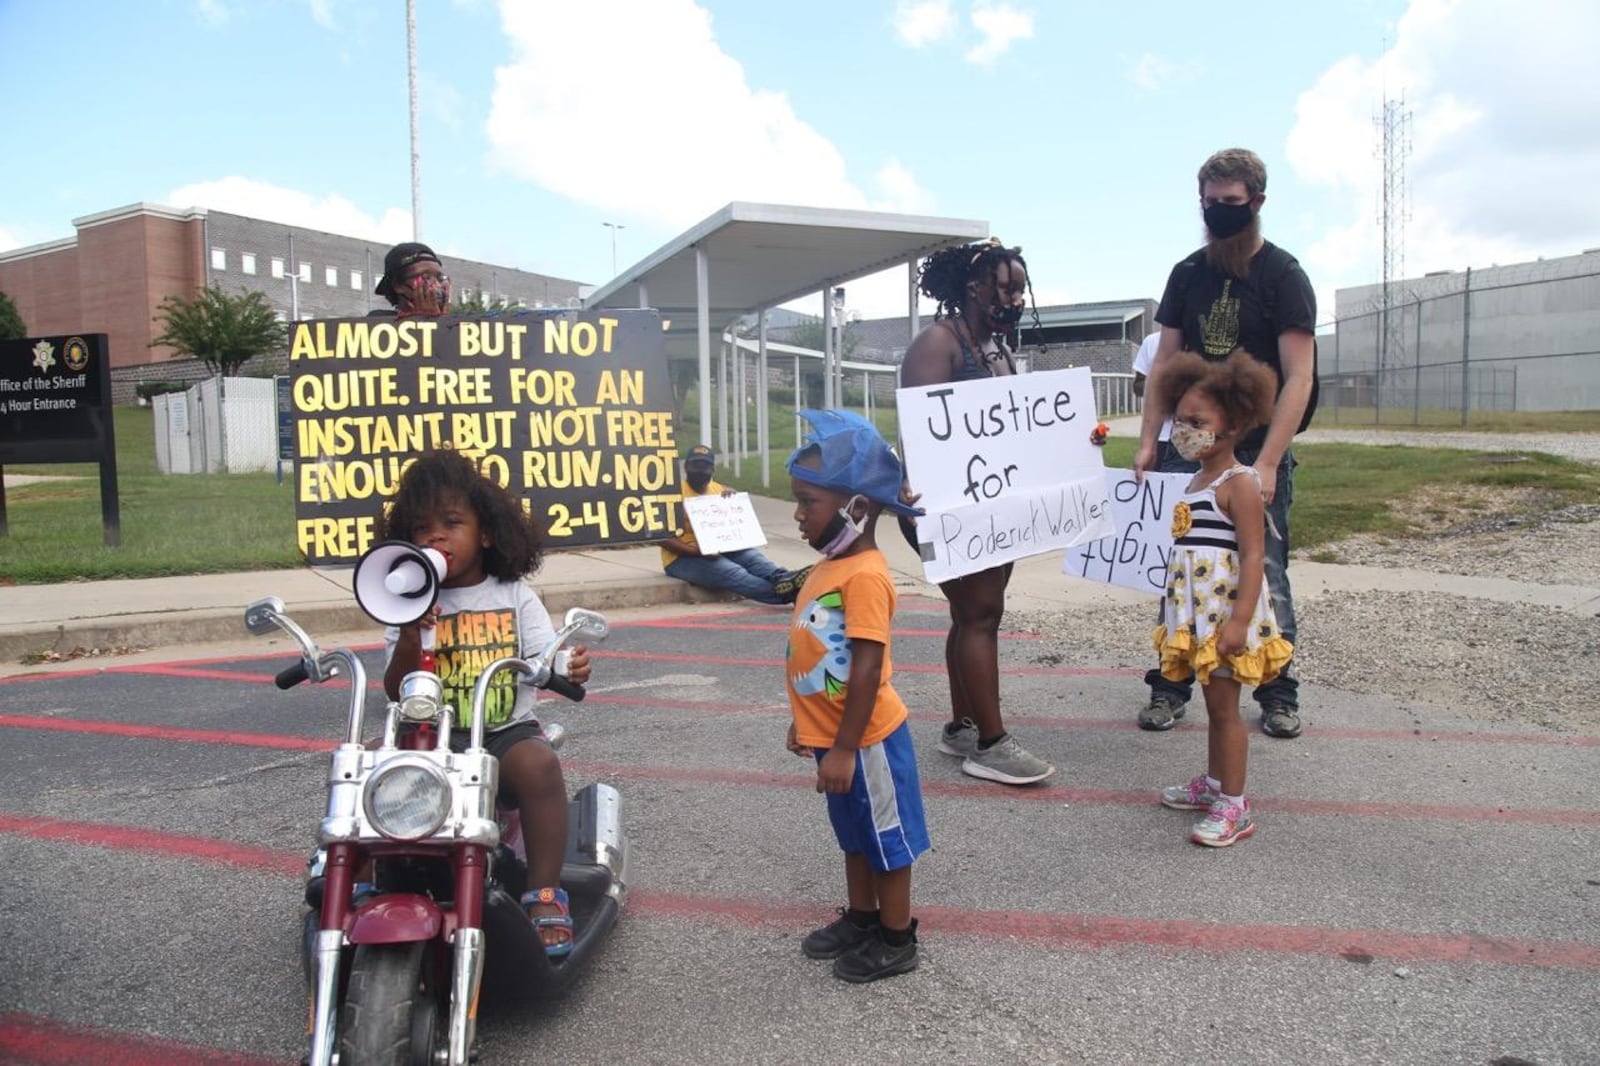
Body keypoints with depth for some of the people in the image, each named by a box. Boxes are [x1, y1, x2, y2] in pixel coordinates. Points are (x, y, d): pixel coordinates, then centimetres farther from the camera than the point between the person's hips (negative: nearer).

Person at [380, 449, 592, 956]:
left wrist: (570, 667, -29)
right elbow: (397, 691, 0)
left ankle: (545, 896, -20)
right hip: (432, 738, 2)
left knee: (539, 763, -32)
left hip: (507, 732, -1)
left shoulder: (514, 595, 5)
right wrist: (409, 635, -18)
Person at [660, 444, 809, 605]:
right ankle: (782, 591, -53)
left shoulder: (719, 490, 13)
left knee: (751, 556, -24)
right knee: (731, 571, -31)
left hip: (717, 551, 6)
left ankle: (782, 578, -52)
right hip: (683, 558, -6)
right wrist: (697, 551, -26)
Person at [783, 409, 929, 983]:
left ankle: (897, 940, 25)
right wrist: (805, 721, 21)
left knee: (887, 837, 9)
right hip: (835, 736, 9)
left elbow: (867, 668, -27)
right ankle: (860, 918, 41)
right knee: (855, 834, 24)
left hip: (866, 739, -9)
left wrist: (844, 748, -24)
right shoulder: (831, 566, 5)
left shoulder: (864, 575, -25)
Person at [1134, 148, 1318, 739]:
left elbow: (1299, 378, -11)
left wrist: (1267, 463, -21)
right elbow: (1164, 364, 10)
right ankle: (1170, 685, 13)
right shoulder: (1188, 275, 9)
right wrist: (1148, 442, -1)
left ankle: (1278, 692, 15)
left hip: (1257, 452, -3)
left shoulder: (1283, 276, -4)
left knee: (1265, 574, 1)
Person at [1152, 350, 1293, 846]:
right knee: (1214, 702, 19)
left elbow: (1252, 555, -21)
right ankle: (1213, 783, 33)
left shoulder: (1239, 484, -15)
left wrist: (1240, 620, -27)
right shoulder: (1199, 480, 12)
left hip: (1225, 613, -9)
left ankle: (1234, 808, 8)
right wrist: (1178, 611, 21)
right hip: (1198, 613, 9)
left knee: (1224, 706, -2)